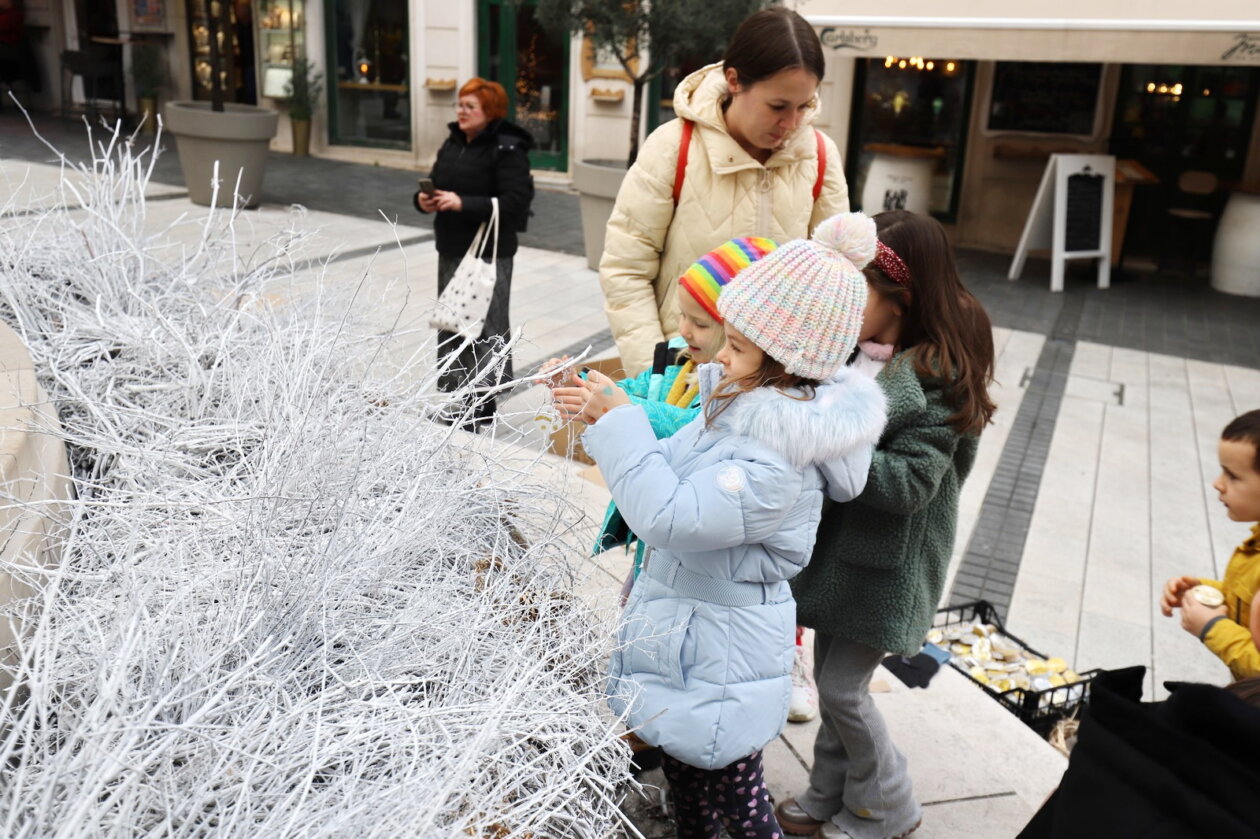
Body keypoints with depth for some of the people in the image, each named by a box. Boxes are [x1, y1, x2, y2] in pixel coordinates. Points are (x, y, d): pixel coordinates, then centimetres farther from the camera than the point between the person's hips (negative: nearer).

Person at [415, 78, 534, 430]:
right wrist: (425, 199, -2)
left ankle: (483, 404, 7)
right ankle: (455, 394, 27)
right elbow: (436, 183, 22)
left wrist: (463, 203, -25)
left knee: (485, 325, -3)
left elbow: (516, 201, -21)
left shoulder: (507, 150, -12)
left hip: (490, 253, -8)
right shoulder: (453, 143, 12)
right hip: (450, 249, 8)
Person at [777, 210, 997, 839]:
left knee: (841, 688, 4)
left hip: (886, 562, -7)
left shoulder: (937, 379, -21)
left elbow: (910, 484, -25)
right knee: (831, 675, 19)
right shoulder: (857, 349, -1)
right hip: (838, 542, 7)